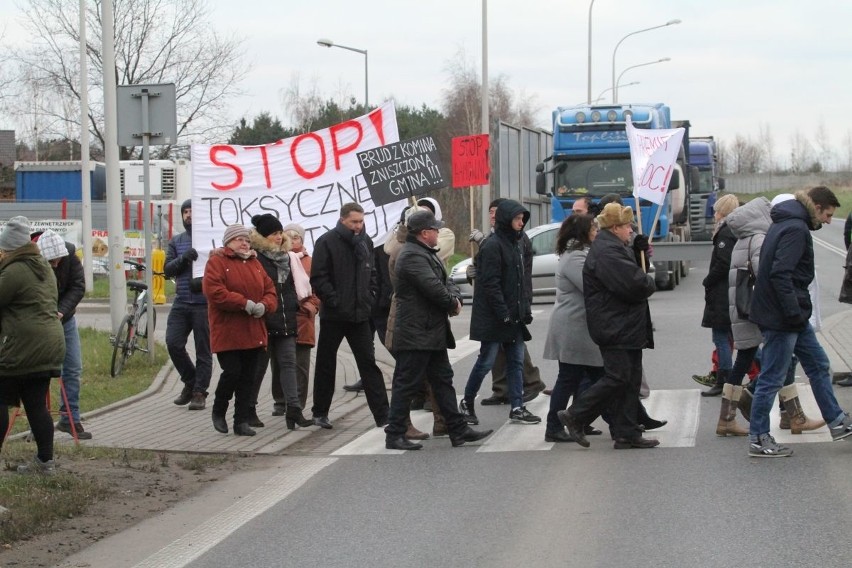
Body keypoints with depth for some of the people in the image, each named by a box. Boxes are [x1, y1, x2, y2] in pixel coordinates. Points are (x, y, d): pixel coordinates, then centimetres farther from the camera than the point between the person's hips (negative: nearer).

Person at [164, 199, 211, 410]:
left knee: (203, 350, 1)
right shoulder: (176, 241, 13)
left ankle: (199, 392, 10)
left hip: (204, 303, -4)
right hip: (181, 303, 4)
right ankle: (190, 381, 17)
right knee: (173, 343, -4)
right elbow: (167, 270, 4)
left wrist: (204, 281, -20)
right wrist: (183, 259, -14)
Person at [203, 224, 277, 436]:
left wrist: (264, 305, -11)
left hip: (253, 333, 6)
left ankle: (242, 421, 11)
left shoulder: (255, 263, 15)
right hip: (227, 333, -6)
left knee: (247, 378, 5)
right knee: (232, 372, -11)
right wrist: (244, 303, -21)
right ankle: (218, 411, 14)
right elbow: (213, 290, -18)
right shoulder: (217, 262, -4)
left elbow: (270, 290, 12)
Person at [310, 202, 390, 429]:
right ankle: (320, 413, 20)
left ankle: (382, 415, -2)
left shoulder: (365, 242, 9)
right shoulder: (327, 242, -8)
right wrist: (334, 301, -17)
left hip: (359, 314, 4)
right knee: (326, 365, 8)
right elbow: (318, 278, -12)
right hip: (333, 315, -4)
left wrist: (369, 298, 5)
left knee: (368, 363, 0)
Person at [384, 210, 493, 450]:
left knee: (443, 381, 13)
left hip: (433, 332, 11)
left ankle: (458, 430, 18)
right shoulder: (413, 256, -18)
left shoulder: (427, 254, 17)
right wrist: (453, 303, -7)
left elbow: (445, 282, 17)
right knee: (407, 384, -5)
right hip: (416, 333, -11)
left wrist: (455, 297, -5)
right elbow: (434, 288, -25)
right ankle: (395, 435, 0)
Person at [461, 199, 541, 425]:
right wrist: (504, 313, -19)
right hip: (493, 317, -8)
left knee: (516, 361, 7)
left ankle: (517, 408, 10)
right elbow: (490, 284, -18)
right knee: (486, 361, -1)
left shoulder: (518, 243, 12)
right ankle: (467, 403, 15)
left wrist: (526, 307, 9)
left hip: (514, 316, 8)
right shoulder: (492, 245, -14)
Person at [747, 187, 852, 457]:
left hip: (791, 316, 11)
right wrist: (795, 313, -23)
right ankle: (758, 440, 6)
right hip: (781, 316, -11)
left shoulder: (785, 223, 14)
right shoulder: (796, 229, -18)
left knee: (818, 365, 19)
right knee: (771, 378, -2)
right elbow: (780, 274, -27)